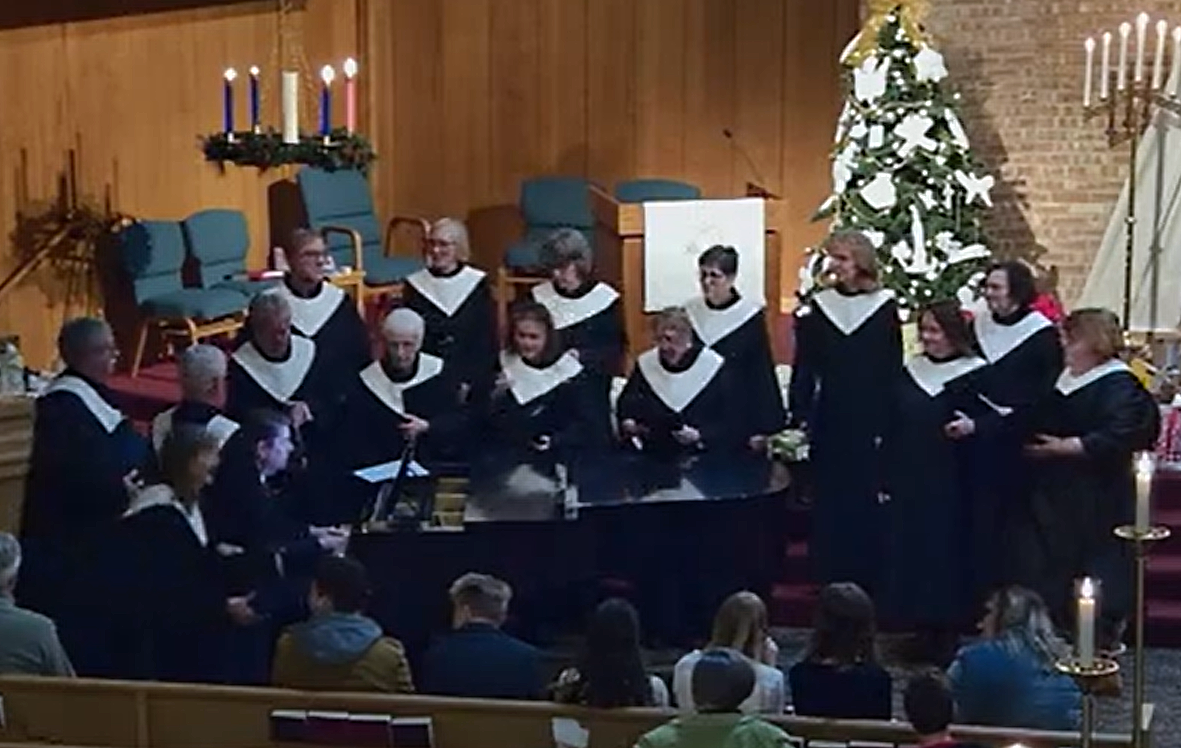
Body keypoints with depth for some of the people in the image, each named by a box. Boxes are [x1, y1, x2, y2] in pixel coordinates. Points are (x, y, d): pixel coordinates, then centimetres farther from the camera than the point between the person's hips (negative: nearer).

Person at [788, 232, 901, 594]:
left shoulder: (885, 307, -1)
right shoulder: (819, 306, 3)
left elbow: (893, 372, 0)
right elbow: (804, 368, 3)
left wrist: (887, 424, -6)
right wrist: (800, 415, -7)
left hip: (871, 420, -1)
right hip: (829, 420, 2)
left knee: (866, 503, 4)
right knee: (829, 502, 5)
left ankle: (867, 582, 14)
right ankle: (831, 581, 14)